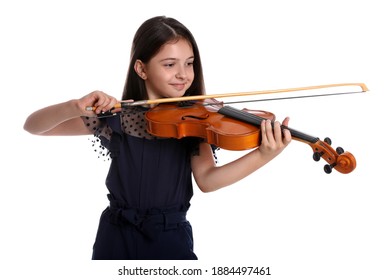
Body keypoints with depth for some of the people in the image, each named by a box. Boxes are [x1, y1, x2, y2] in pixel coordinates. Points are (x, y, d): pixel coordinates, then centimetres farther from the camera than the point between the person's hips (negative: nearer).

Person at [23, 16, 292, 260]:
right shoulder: (115, 116, -4)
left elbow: (207, 179, -20)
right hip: (117, 236, 0)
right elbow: (33, 126, -5)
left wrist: (263, 155, -36)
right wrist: (76, 107, -26)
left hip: (171, 238, 0)